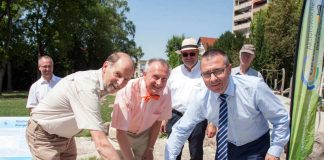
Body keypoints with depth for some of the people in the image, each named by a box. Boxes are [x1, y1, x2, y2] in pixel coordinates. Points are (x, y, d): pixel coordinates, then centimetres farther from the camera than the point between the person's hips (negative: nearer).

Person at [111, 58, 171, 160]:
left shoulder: (165, 93, -22)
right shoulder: (127, 90, -35)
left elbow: (158, 121, -5)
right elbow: (120, 133, -31)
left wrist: (150, 149, -1)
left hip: (144, 134, 3)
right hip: (123, 134, -3)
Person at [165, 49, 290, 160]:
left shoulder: (254, 87, -28)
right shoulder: (201, 100, -20)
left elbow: (281, 119, -15)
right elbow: (181, 130, -9)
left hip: (256, 148, -2)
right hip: (226, 147, 3)